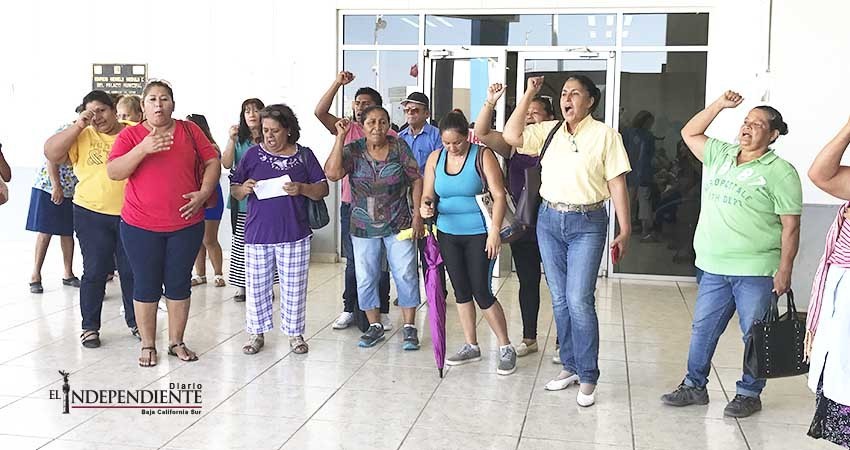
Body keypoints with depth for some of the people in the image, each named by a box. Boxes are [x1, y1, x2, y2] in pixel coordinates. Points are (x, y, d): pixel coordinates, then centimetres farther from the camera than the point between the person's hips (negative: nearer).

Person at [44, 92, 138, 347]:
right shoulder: (82, 137, 0)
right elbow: (51, 154, -12)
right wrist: (78, 126, -16)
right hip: (92, 214, -1)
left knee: (132, 271, 10)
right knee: (95, 272, 5)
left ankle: (135, 321, 25)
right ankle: (90, 327, 18)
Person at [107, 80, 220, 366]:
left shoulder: (190, 131, 4)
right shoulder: (130, 135, -1)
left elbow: (213, 162, 6)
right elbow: (113, 172, -10)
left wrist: (203, 193, -8)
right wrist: (143, 149, -22)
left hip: (186, 224, 1)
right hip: (141, 226, -1)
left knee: (179, 284, 10)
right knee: (146, 286, 6)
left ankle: (176, 342, 23)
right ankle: (148, 345, 19)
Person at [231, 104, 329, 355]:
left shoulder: (304, 155, 4)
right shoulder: (253, 155, 5)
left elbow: (323, 189, 3)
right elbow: (234, 191, 9)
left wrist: (302, 189, -16)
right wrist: (243, 189, -14)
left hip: (294, 235, -1)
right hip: (257, 235, 1)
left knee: (294, 287, 6)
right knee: (256, 286, 8)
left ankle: (294, 332, 20)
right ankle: (256, 332, 23)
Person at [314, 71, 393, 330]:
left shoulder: (390, 136, -1)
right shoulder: (347, 129, 5)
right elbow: (320, 112, -7)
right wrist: (337, 83, -13)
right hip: (351, 205, 2)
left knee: (380, 262, 7)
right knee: (353, 261, 11)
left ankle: (382, 312, 17)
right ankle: (349, 309, 21)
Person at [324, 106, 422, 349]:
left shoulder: (399, 147, -5)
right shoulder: (353, 150, -5)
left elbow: (416, 181, -1)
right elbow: (332, 173, -22)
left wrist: (417, 214, -7)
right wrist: (340, 138, -21)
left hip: (398, 226, -1)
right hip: (364, 229, 1)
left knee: (405, 275, 1)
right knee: (366, 278, 8)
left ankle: (409, 327, 12)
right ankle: (375, 326, 24)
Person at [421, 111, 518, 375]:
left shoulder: (482, 156, -10)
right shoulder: (435, 158, 4)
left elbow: (499, 195, -12)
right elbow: (428, 195, 8)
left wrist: (495, 230, -19)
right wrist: (426, 207, -16)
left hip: (479, 233, -5)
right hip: (448, 234, 5)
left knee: (482, 292, -6)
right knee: (461, 291, 12)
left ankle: (506, 348, 9)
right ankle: (471, 346, 26)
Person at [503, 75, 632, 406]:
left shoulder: (605, 135, -4)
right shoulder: (549, 131, 8)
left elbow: (617, 184, -5)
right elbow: (511, 135, -5)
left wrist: (625, 231, -7)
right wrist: (529, 94, -3)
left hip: (587, 224, -5)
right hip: (549, 220, 5)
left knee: (579, 300, -9)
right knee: (559, 300, 10)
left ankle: (587, 378, 3)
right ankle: (569, 366, 24)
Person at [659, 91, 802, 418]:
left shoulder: (780, 171, -7)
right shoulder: (721, 155, 10)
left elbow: (791, 225, -9)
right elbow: (689, 133, 19)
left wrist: (785, 270, -14)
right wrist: (719, 105, 9)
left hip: (756, 271, -6)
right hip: (715, 268, 6)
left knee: (755, 336, 6)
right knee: (703, 329, 13)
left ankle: (749, 394, 21)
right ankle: (694, 386, 26)